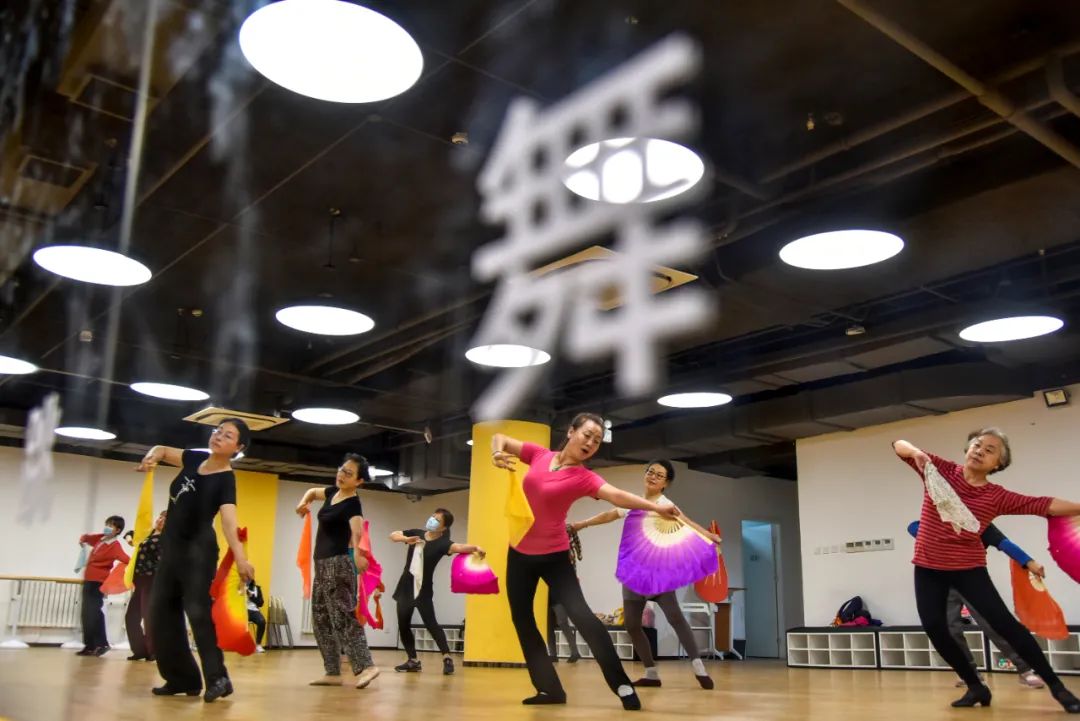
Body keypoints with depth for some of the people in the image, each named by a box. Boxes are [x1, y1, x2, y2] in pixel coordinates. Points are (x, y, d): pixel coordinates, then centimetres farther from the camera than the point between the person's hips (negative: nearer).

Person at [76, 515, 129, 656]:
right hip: (88, 580, 9)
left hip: (98, 581, -9)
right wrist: (83, 538, 5)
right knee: (86, 614, 9)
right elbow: (87, 538, 27)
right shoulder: (100, 538, 9)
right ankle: (90, 646, 13)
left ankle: (102, 644, -9)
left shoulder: (115, 546, -14)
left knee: (94, 612, -14)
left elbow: (127, 560, -26)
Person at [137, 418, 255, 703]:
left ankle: (217, 677, -22)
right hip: (172, 546, 8)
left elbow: (228, 519, -31)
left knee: (197, 609, -21)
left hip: (198, 549, -8)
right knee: (162, 611, 7)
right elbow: (163, 450, 19)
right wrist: (152, 457, -7)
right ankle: (182, 679, 13)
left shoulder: (226, 480, -17)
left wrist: (240, 557, -47)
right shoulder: (195, 459, 3)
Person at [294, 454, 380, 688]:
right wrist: (304, 502, 5)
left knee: (343, 618, -18)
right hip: (322, 564, 9)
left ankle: (366, 666, -22)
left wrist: (357, 551, -58)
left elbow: (357, 530, -36)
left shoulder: (353, 504, -16)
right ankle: (333, 673, 13)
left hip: (338, 564, -9)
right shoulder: (333, 492, 8)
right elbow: (313, 491, 29)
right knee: (321, 619, 10)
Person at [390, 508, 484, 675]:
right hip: (405, 587, 6)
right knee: (403, 625, 9)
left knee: (430, 624, -16)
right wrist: (407, 539, -17)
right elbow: (393, 535, 3)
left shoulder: (442, 543, -15)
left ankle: (447, 658, -11)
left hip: (423, 590, -6)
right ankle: (413, 660, 19)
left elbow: (458, 547, -34)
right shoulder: (416, 533, 2)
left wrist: (475, 548, -55)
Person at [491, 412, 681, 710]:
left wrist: (655, 507, -49)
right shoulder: (539, 455, -3)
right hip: (520, 552, 5)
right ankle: (550, 689, 17)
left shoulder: (584, 477, -13)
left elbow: (616, 495, -32)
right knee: (521, 619, 8)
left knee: (581, 614, -18)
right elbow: (499, 438, 7)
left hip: (553, 555, -4)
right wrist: (497, 454, -18)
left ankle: (622, 686, -16)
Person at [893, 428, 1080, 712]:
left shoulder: (996, 496, -4)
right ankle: (975, 687, 15)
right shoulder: (940, 470, -2)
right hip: (928, 567, 2)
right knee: (935, 629, -4)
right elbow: (898, 445, -4)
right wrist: (916, 452, -25)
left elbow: (1045, 505, -10)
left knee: (1004, 623, -10)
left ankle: (1056, 687, 3)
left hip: (968, 568, -2)